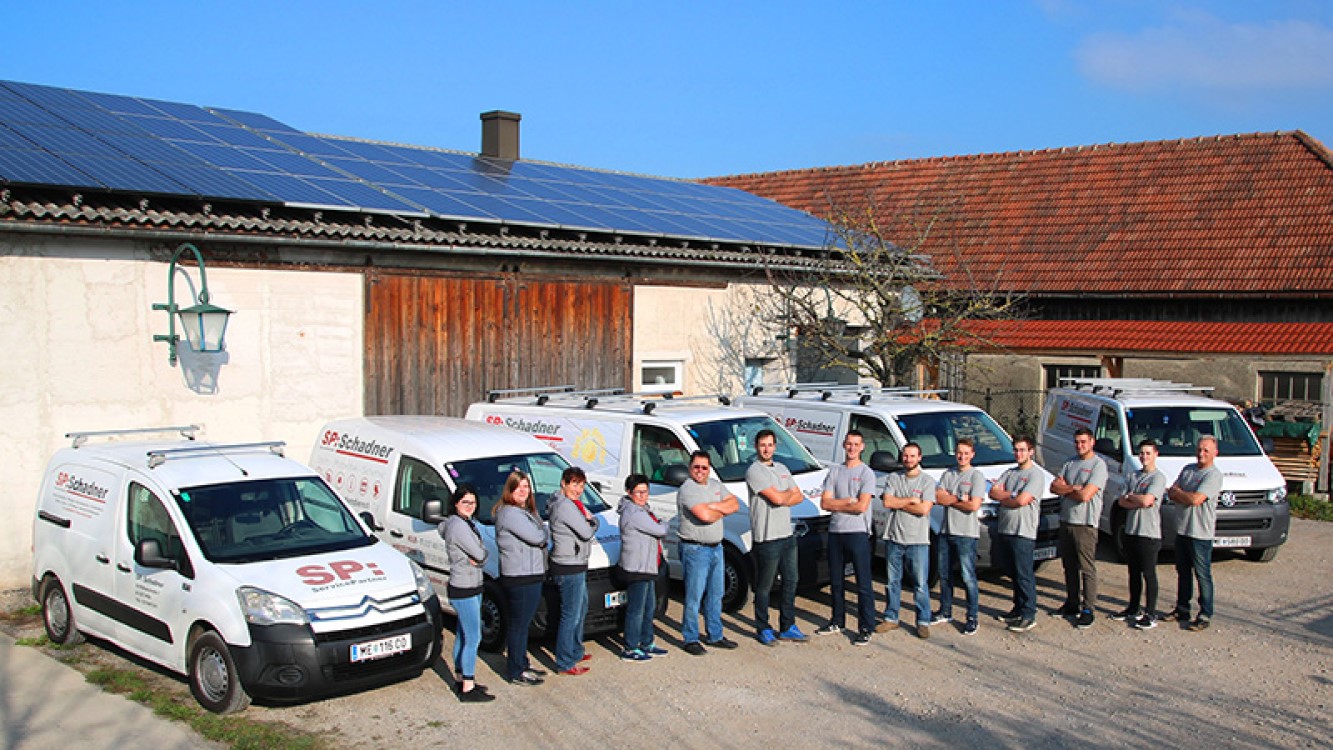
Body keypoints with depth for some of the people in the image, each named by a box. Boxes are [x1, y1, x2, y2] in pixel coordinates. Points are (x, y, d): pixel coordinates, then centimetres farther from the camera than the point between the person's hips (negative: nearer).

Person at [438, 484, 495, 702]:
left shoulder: (466, 523, 13)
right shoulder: (459, 526, -19)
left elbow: (482, 554, 9)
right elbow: (480, 554, -21)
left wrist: (476, 559, -11)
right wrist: (478, 555, 1)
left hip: (471, 588, 10)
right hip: (464, 589, -10)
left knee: (462, 635, 18)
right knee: (473, 638, -7)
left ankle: (460, 678, 28)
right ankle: (468, 689, -3)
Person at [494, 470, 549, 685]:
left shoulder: (526, 511, 17)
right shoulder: (509, 513, -17)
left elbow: (543, 537, 12)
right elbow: (537, 537, -23)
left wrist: (540, 534, -10)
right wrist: (543, 532, -1)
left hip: (532, 576, 10)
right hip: (519, 579, -10)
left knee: (522, 624, 19)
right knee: (519, 625, -1)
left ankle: (522, 665, 30)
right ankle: (515, 673, 8)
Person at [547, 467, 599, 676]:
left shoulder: (573, 504, 14)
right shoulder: (565, 506, -20)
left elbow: (586, 532, 16)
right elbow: (586, 532, -20)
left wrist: (589, 521, -5)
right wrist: (593, 523, 0)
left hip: (577, 566, 11)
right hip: (568, 568, -11)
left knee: (581, 609, 23)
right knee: (571, 615, -4)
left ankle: (575, 652, 38)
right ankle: (565, 664, 4)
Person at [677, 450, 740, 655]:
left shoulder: (716, 485, 11)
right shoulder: (687, 489, -14)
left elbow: (735, 505, 3)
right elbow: (704, 515, -25)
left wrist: (713, 506, -13)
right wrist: (723, 511, -5)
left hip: (716, 548, 8)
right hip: (695, 550, -8)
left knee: (715, 594, 15)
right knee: (694, 596, -4)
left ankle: (715, 636, 26)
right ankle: (690, 640, 5)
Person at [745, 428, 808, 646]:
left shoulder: (782, 469, 15)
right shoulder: (754, 471, -10)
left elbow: (799, 497, 11)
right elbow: (776, 498, -18)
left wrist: (783, 498, -8)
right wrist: (790, 493, 2)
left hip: (787, 535, 8)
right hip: (767, 538, -8)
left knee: (790, 582, 12)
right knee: (764, 587, 2)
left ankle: (787, 627, 22)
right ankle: (763, 630, 12)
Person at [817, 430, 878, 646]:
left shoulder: (866, 473, -3)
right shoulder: (834, 471, 11)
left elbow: (861, 506, -13)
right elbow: (824, 503, 2)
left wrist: (836, 504, -5)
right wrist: (847, 501, -10)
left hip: (857, 533, -5)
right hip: (835, 532, 5)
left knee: (863, 583, -4)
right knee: (836, 581, 15)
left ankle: (866, 628, 1)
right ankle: (837, 622, 28)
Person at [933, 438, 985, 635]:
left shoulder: (977, 476, -5)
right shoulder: (947, 475, 12)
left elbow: (974, 505, -16)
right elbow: (938, 498, -1)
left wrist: (949, 500, -5)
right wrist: (960, 498, -12)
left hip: (966, 534, -6)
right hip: (946, 531, 6)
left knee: (968, 577, -5)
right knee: (944, 574, 14)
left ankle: (972, 617, 4)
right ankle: (945, 612, 27)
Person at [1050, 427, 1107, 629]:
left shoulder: (1098, 465, -9)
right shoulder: (1070, 463, 13)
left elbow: (1085, 495, -18)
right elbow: (1054, 487, 4)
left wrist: (1064, 488, -3)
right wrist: (1074, 487, -11)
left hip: (1085, 523, -7)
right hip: (1066, 521, 7)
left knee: (1087, 568, -4)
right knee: (1069, 566, 15)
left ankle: (1088, 610, 1)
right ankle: (1072, 603, 26)